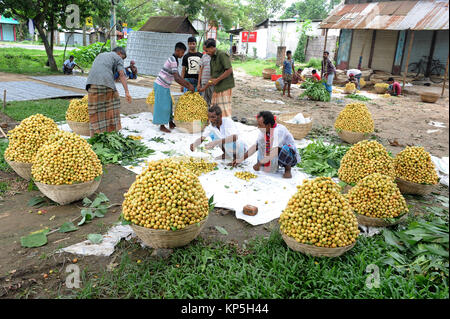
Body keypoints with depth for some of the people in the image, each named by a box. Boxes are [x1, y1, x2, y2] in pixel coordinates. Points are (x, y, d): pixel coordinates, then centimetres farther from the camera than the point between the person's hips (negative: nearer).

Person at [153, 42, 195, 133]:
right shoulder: (173, 61, -21)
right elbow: (176, 78, -27)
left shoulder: (174, 60, 11)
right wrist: (188, 87, -22)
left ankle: (170, 123, 25)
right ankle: (162, 126, 7)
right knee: (162, 106, -3)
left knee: (168, 104, 15)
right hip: (161, 86, -10)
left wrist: (187, 83, 10)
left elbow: (177, 76, 16)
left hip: (165, 86, 10)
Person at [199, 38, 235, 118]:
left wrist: (217, 80, -16)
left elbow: (229, 70, -17)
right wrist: (205, 87, 21)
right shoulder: (212, 58, 17)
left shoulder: (222, 55, -9)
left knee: (225, 109, -8)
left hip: (225, 87, -9)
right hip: (217, 87, 9)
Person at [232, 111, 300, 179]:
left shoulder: (279, 130, -28)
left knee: (283, 149, -38)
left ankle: (288, 169, -11)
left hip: (291, 156, -7)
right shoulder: (263, 131, -6)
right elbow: (255, 147, 4)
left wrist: (259, 163, -34)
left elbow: (275, 151, -37)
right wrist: (240, 160, 2)